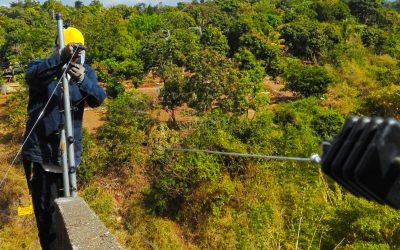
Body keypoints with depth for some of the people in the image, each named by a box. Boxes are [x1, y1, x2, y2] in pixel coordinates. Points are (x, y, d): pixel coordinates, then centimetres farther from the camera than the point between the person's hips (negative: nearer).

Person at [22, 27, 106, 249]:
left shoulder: (86, 72, 4)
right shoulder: (42, 67, -2)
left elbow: (98, 98, -15)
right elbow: (32, 76, -26)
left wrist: (83, 80, -36)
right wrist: (61, 59, -43)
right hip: (40, 152, -3)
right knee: (46, 210, -1)